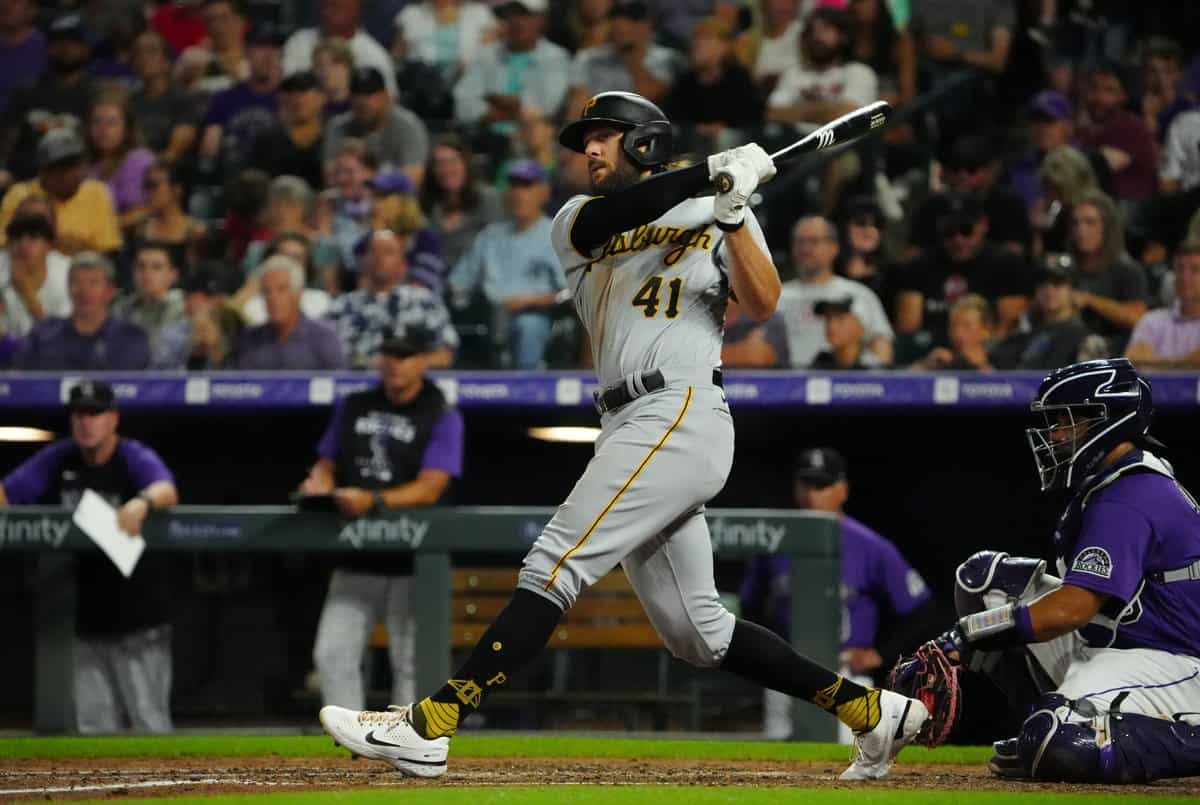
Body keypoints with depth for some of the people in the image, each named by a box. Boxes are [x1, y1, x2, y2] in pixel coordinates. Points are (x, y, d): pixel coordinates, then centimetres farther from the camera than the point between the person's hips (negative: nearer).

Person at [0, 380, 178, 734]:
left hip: (138, 615, -5)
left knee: (148, 718, -4)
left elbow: (167, 491, -31)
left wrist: (142, 502, -54)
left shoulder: (136, 458, -11)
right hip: (85, 621, 5)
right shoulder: (60, 459, 6)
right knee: (94, 722, 8)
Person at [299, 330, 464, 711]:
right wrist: (318, 484, -7)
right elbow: (327, 463, 18)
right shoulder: (352, 407, 14)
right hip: (356, 560, 5)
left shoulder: (441, 417, -3)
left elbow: (429, 489, -13)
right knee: (332, 653, -3)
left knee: (411, 662, -4)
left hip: (412, 564, -5)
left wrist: (373, 501, -28)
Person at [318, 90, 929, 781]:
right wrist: (711, 172, -11)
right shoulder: (577, 223, 20)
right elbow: (608, 216, -4)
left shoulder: (720, 215, 8)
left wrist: (733, 212, -19)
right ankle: (875, 712, 13)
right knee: (696, 631, 6)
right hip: (631, 431, 7)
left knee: (555, 567, -15)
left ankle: (428, 727, -21)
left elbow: (763, 303, -6)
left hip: (684, 412, -7)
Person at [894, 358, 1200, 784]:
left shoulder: (1128, 501, -21)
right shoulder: (1109, 484, 12)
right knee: (985, 575, 4)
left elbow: (1070, 609, -28)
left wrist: (964, 635, -26)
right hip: (1107, 644, 11)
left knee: (1056, 745, -33)